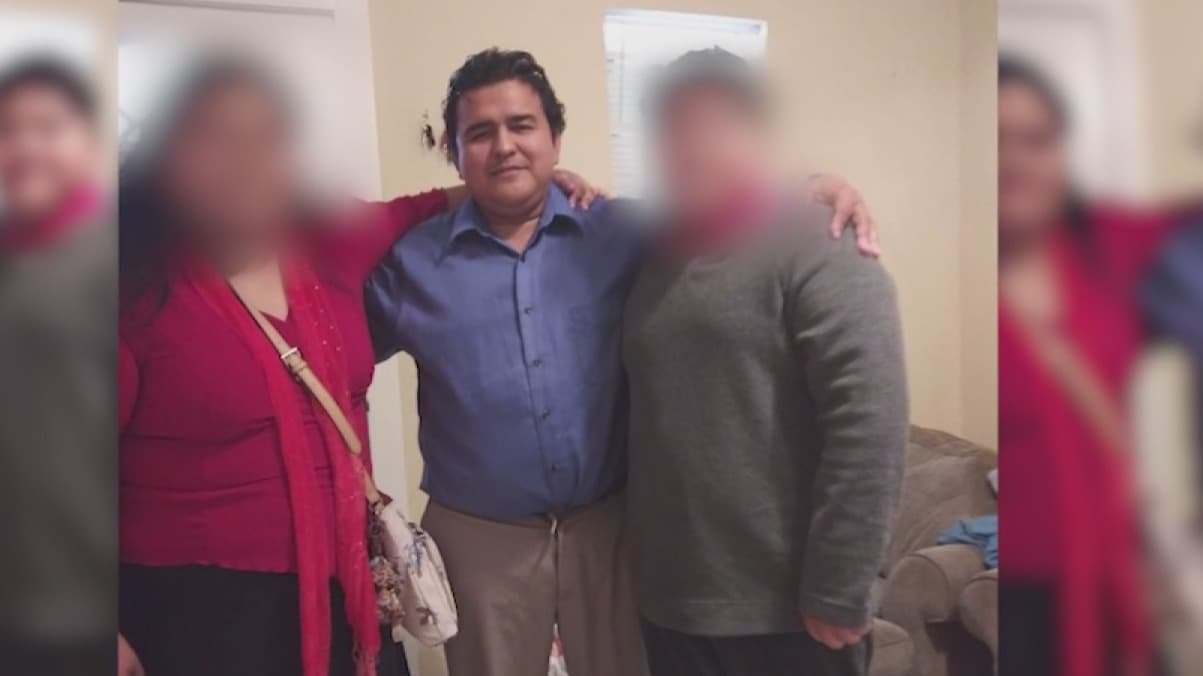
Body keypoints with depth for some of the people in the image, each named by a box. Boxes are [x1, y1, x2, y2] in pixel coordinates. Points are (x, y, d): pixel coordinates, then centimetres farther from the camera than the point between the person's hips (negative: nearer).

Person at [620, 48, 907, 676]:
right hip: (670, 600, 6)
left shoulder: (820, 251, -10)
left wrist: (837, 593, -18)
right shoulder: (659, 256, 12)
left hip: (784, 609, -6)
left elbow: (869, 425, -18)